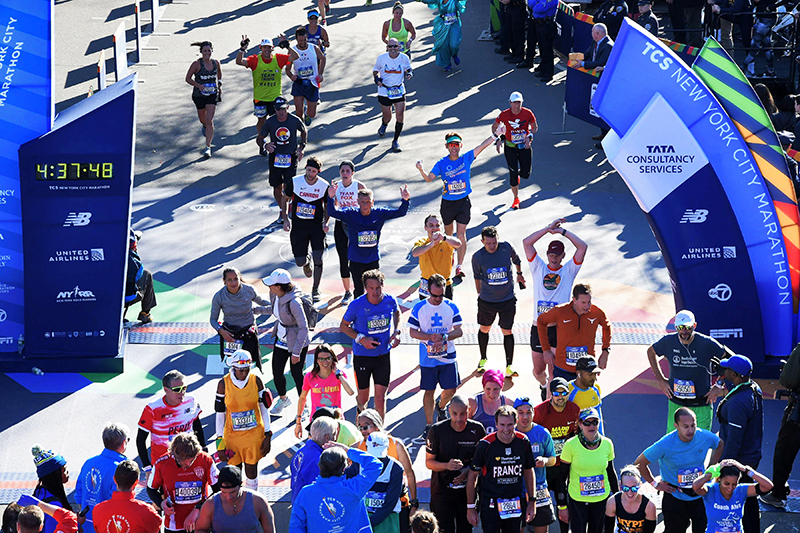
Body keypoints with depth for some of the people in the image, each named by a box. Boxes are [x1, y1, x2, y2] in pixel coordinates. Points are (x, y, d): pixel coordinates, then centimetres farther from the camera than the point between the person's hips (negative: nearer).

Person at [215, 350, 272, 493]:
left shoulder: (256, 381, -6)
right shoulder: (224, 384, -7)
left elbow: (264, 409, 2)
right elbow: (220, 413, 0)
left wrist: (267, 434, -1)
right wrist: (220, 439, -2)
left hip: (254, 433, 0)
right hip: (232, 435, 0)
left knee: (252, 470, 5)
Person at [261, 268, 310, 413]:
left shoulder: (294, 302, -32)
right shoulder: (274, 294, -9)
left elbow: (304, 327, -27)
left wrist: (296, 352, -24)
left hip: (297, 341, -7)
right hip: (281, 339, 7)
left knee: (296, 373, 4)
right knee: (276, 371, 12)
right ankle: (283, 399, 40)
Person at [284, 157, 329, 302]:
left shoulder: (324, 186, -8)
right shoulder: (295, 182, -8)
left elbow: (327, 206, 8)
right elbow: (286, 200, 6)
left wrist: (325, 222, -7)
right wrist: (286, 219, -3)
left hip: (317, 227, -1)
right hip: (298, 226, 1)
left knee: (318, 259, -12)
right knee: (300, 262, 0)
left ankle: (315, 290, 9)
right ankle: (307, 260, 41)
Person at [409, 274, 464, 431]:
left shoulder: (451, 307, -3)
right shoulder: (419, 308, -6)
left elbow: (459, 331, -2)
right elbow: (412, 332, -3)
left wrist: (444, 337, -21)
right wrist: (430, 337, -19)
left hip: (448, 357, 1)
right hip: (427, 358, -1)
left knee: (451, 389, 5)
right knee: (429, 391, 5)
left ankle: (441, 407, 38)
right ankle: (429, 424, 17)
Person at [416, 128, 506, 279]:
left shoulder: (466, 158, -5)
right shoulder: (441, 164, -6)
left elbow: (482, 146, -11)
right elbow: (429, 178, -11)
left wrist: (496, 134, -19)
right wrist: (421, 170, -31)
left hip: (463, 202, -1)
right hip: (447, 203, 1)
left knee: (461, 235, -7)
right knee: (449, 233, 19)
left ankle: (459, 267, -4)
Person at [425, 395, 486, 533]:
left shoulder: (477, 429, -4)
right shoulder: (437, 430, -9)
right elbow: (429, 462, -4)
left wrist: (469, 470, -12)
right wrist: (447, 466, -23)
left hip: (467, 490, 2)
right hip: (442, 490, -2)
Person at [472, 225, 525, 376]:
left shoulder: (507, 248, -13)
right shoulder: (478, 257, -13)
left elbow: (516, 260, 10)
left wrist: (519, 274, 24)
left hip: (507, 299, -1)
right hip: (486, 300, 1)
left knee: (507, 331, 0)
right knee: (484, 329, 16)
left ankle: (509, 365, 7)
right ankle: (483, 359, 37)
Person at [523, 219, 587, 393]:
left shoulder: (568, 271, 6)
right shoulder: (538, 268, 9)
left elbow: (583, 247, -6)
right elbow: (526, 242, 0)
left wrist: (563, 232, -5)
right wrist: (548, 228, -3)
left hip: (559, 328, -2)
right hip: (538, 327, 2)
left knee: (553, 370, -10)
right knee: (538, 371, 14)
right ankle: (544, 385, 46)